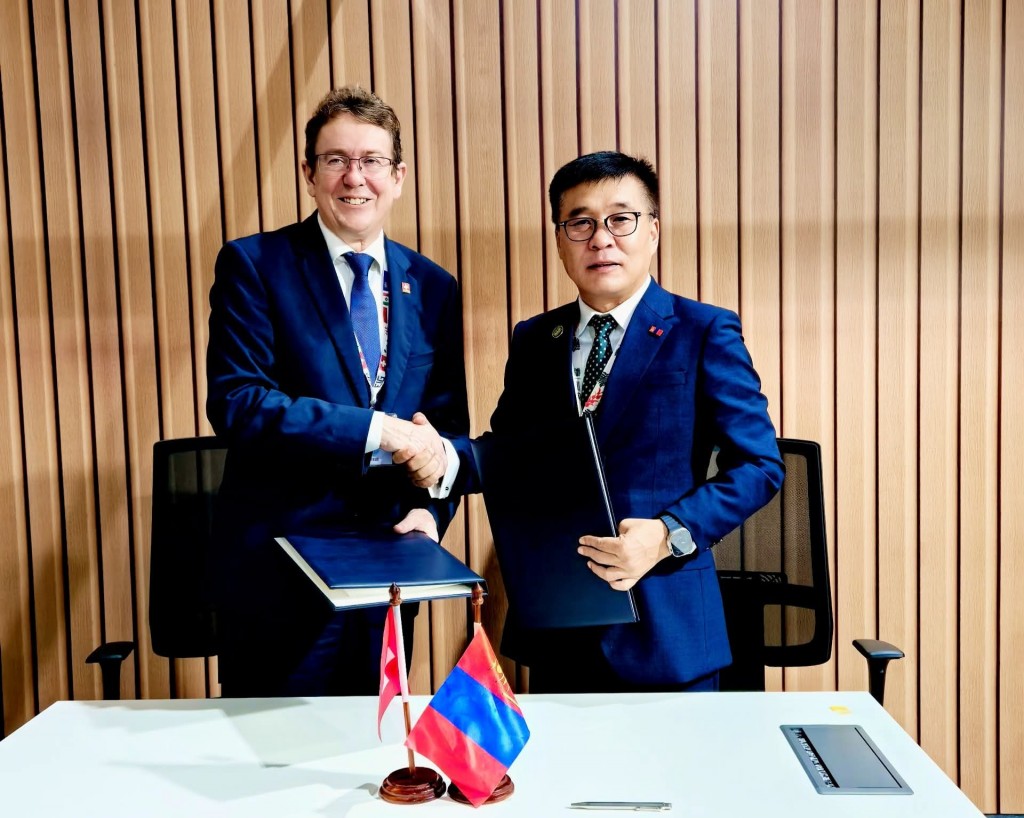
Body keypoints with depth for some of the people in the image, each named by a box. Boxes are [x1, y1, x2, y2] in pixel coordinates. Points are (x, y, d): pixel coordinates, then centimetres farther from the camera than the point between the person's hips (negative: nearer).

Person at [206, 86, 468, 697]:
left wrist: (430, 509, -10)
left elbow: (451, 424, 8)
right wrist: (380, 430, -21)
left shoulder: (434, 288, 6)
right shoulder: (254, 265, -6)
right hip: (278, 576, -3)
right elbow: (236, 402, -17)